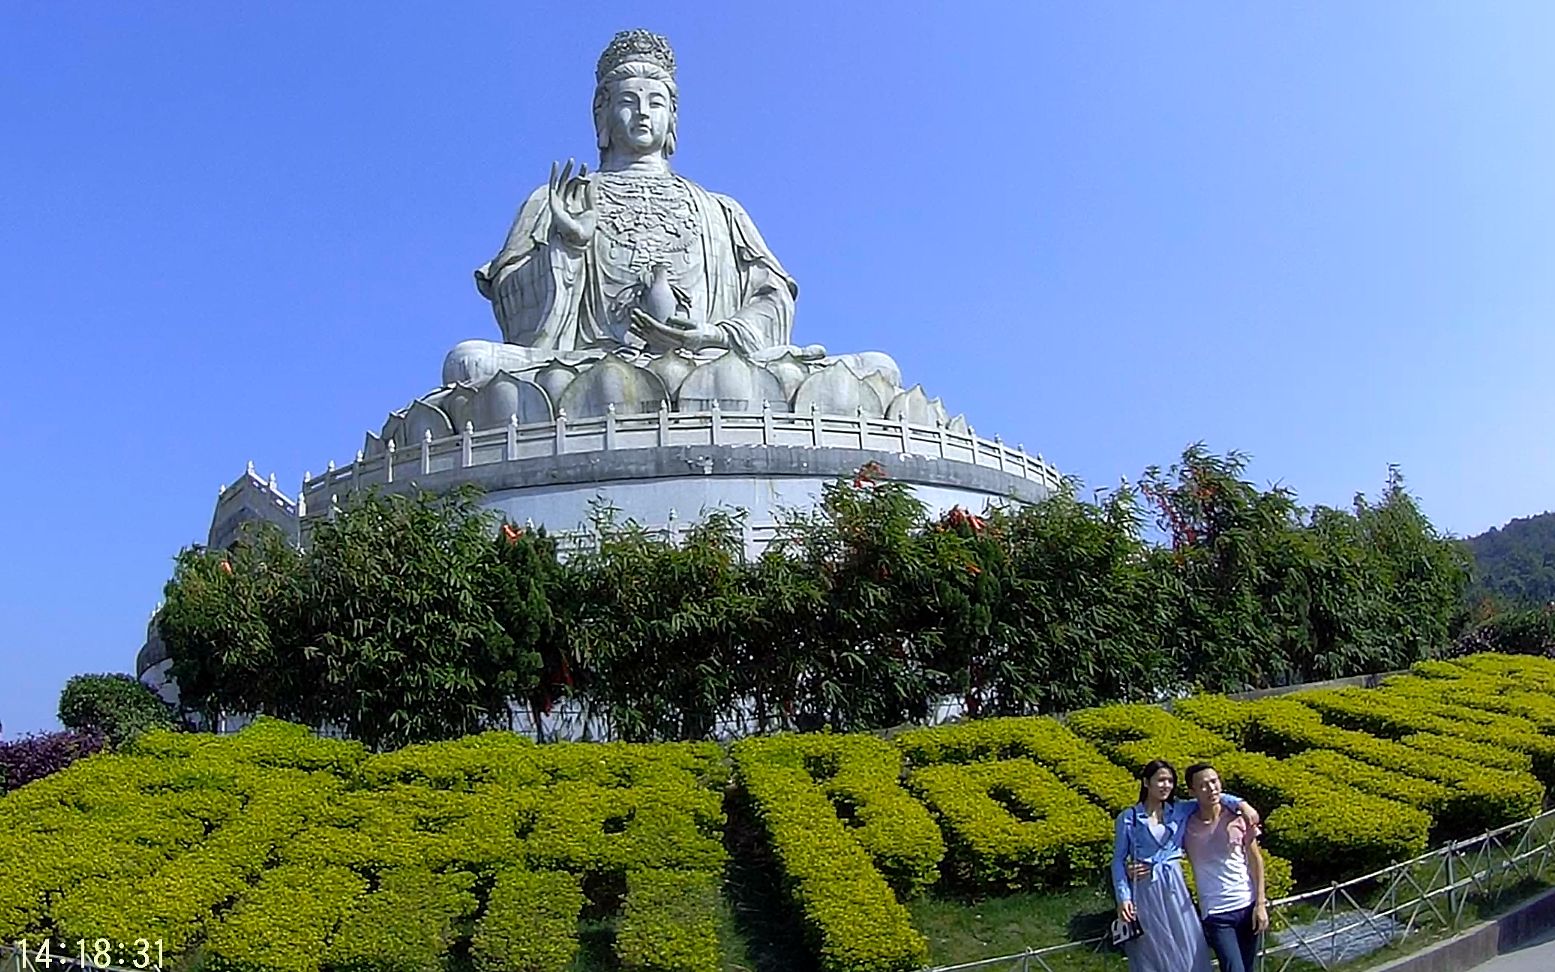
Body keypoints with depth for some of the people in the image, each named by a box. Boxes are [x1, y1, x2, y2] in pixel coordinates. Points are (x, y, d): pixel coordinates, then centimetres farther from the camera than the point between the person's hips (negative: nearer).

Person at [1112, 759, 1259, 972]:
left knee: (1189, 951, 6)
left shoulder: (1180, 811, 6)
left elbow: (1212, 796, 9)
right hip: (1145, 891, -3)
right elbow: (1119, 860, -2)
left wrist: (1240, 804, -10)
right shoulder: (1128, 818, -3)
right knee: (1152, 955, 3)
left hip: (1175, 888, 3)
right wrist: (1123, 897, -11)